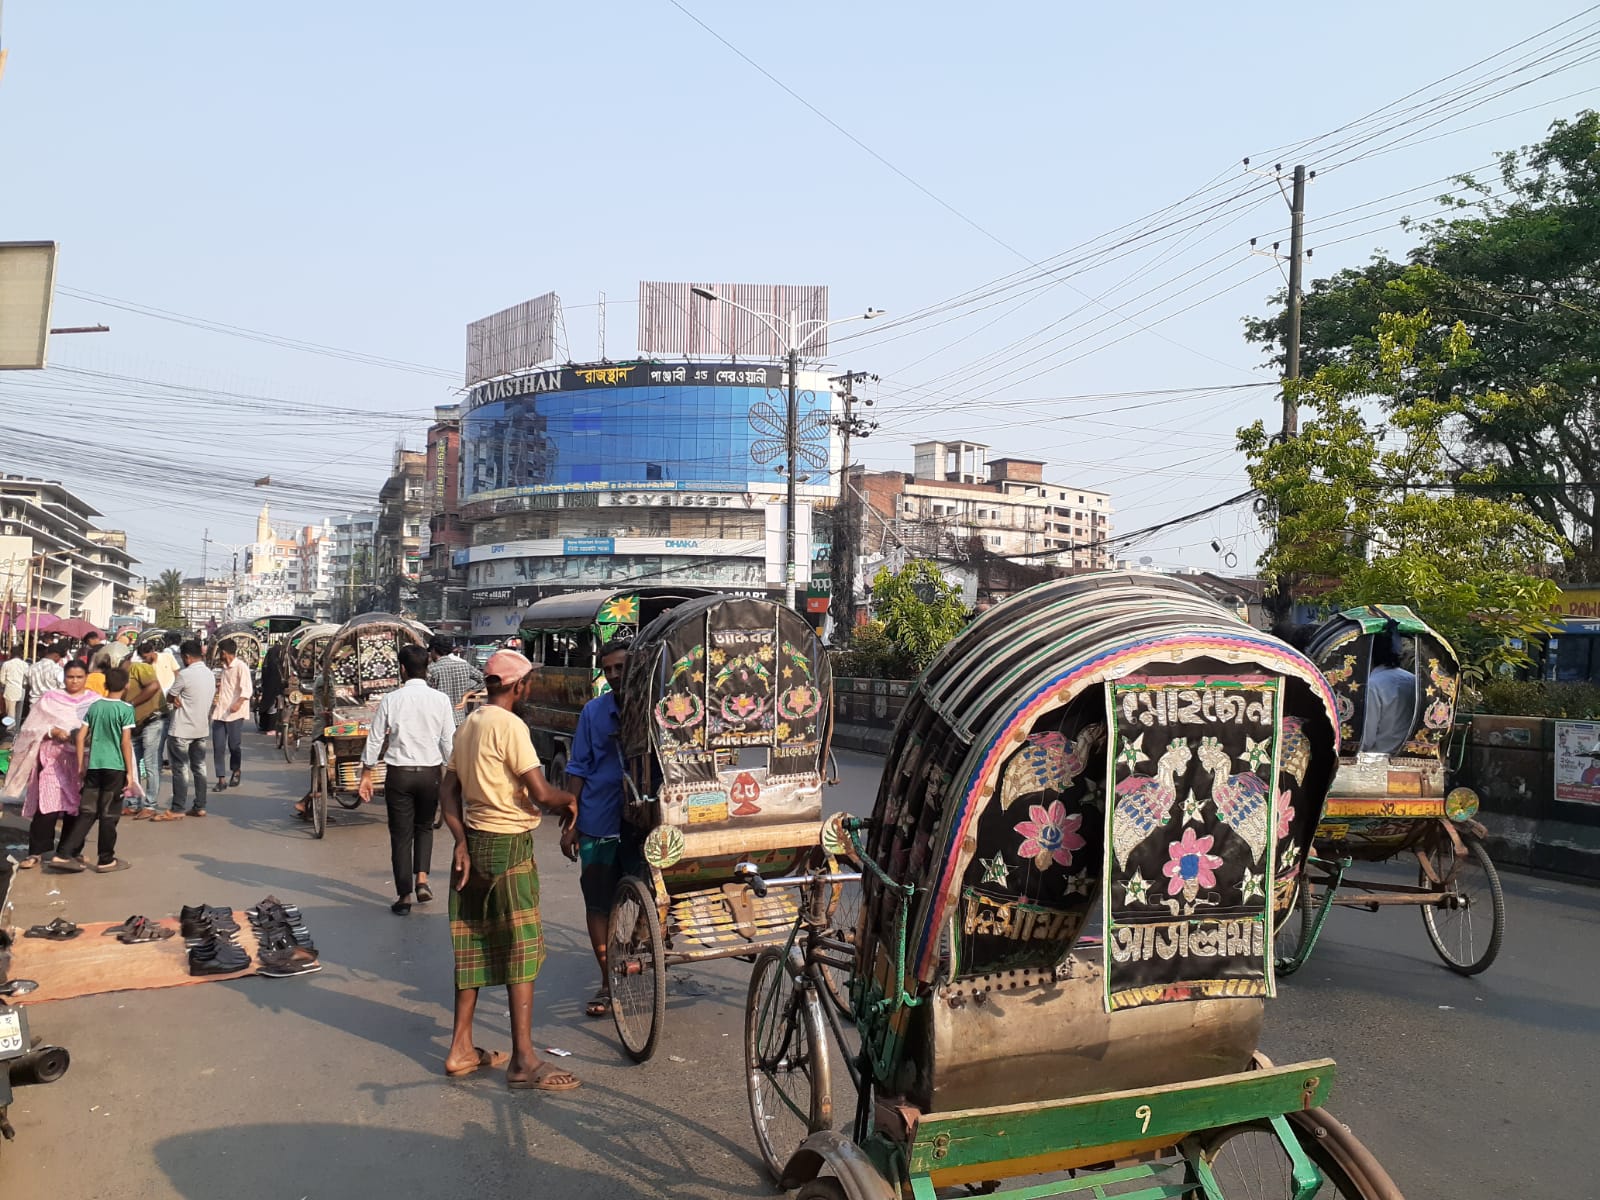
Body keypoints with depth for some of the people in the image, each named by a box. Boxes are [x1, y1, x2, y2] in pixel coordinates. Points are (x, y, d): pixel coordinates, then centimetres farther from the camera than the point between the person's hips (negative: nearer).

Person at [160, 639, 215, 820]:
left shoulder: (185, 674, -17)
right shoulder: (210, 674, 8)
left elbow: (169, 698, -7)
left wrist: (178, 699, 11)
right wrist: (183, 699, 5)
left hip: (182, 730, -7)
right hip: (202, 728, 7)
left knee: (180, 769, -2)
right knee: (199, 767, 11)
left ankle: (177, 809, 1)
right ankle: (200, 807, 14)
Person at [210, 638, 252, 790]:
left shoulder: (241, 666, -8)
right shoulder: (224, 668, 18)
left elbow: (246, 689, -19)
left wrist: (239, 703, -33)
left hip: (234, 713, -7)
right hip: (219, 712, 7)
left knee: (233, 745, 1)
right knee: (218, 746, 0)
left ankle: (236, 772, 24)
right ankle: (221, 779, 1)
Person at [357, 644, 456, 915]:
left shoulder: (390, 700, -7)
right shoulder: (440, 700, -5)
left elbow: (375, 739, -1)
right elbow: (449, 742, -2)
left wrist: (366, 775, 9)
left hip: (399, 773, -1)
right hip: (430, 772, 1)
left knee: (401, 834, 7)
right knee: (424, 826, 22)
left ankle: (405, 895, 10)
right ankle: (421, 879, 7)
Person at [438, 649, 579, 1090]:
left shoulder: (469, 724, 11)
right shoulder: (509, 726, -16)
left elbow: (448, 790, 10)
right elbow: (540, 792, -21)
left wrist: (462, 842, 3)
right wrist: (569, 800, -2)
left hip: (475, 841, 9)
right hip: (508, 845, -9)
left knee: (474, 946, 14)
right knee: (523, 948, -3)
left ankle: (462, 1049, 22)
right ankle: (524, 1061, 0)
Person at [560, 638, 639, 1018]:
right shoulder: (594, 711, 4)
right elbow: (578, 769, 7)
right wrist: (570, 823, 2)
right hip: (598, 825, 1)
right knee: (598, 902, 6)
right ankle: (608, 982, 19)